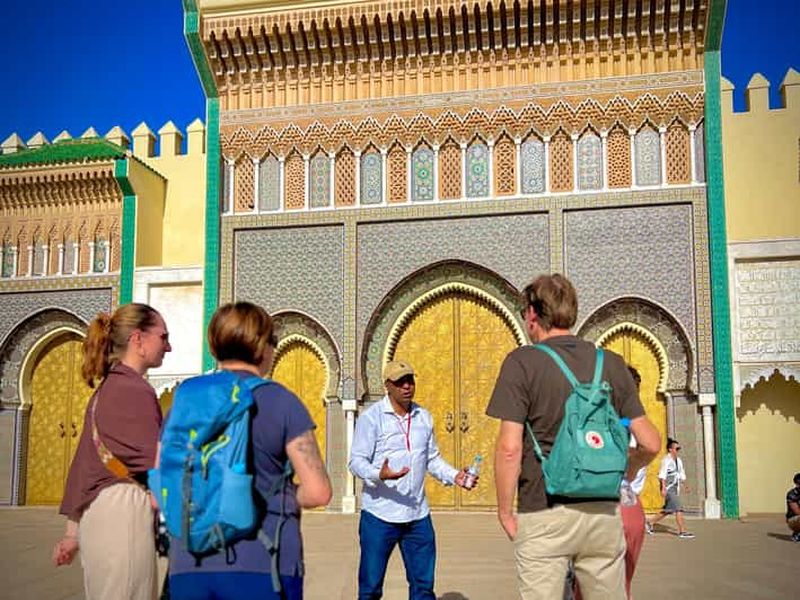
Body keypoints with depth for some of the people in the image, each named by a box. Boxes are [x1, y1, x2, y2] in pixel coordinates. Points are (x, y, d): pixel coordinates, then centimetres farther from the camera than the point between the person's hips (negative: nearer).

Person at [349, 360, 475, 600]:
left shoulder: (424, 417, 11)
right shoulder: (371, 417, -5)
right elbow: (356, 461, -9)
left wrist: (454, 475, 1)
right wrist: (379, 474, -28)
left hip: (418, 516, 5)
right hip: (380, 516, -4)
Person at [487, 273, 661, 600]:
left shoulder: (522, 362, -6)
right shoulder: (611, 364, 7)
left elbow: (509, 448, -13)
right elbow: (650, 444, 7)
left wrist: (505, 513, -2)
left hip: (543, 514, -4)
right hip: (604, 512, 4)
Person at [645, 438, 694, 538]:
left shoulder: (678, 460, 14)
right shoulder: (666, 460, -12)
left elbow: (681, 474, 21)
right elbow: (662, 475, -16)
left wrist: (685, 485, 11)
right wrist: (663, 488, -21)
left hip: (675, 488, 9)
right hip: (668, 488, -9)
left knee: (668, 510, 12)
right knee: (678, 509, -11)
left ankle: (649, 522, 24)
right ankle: (682, 532, -6)